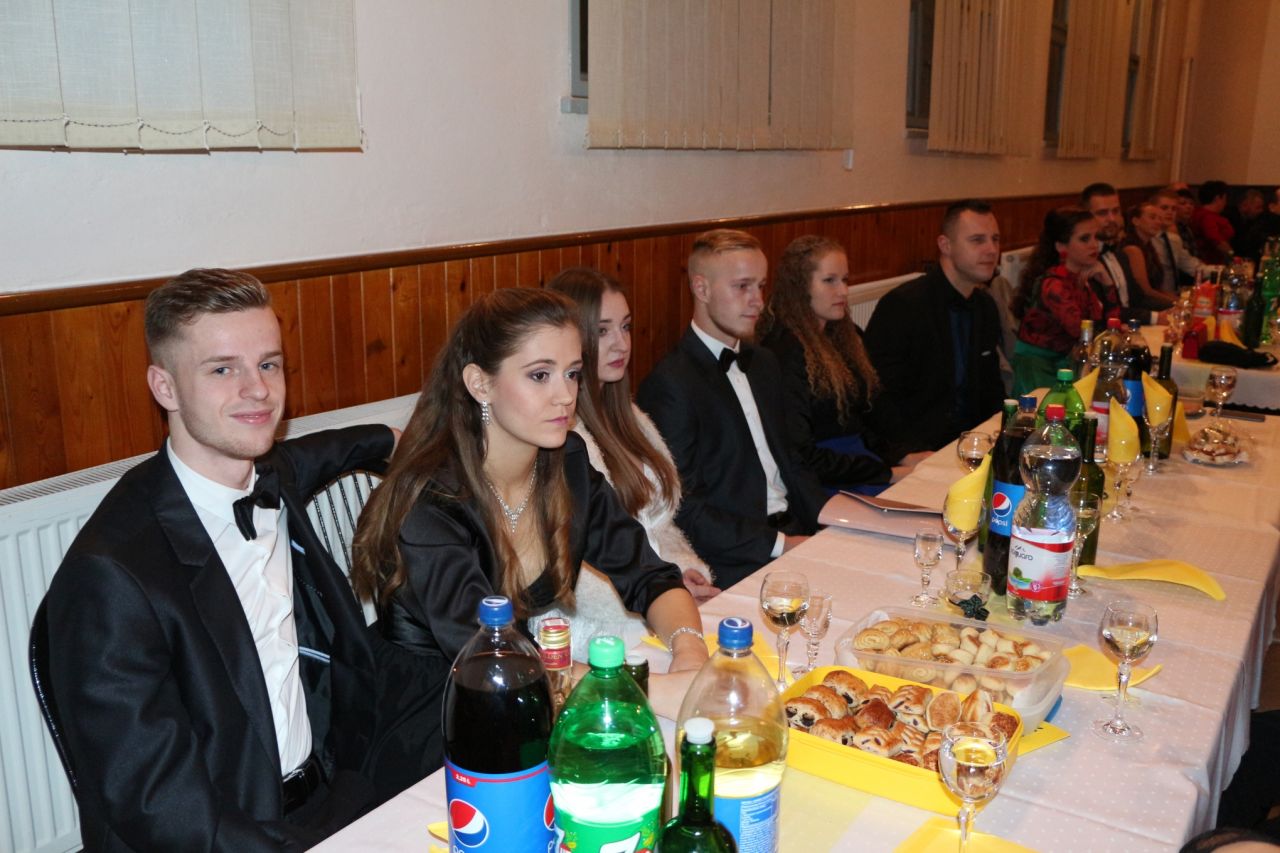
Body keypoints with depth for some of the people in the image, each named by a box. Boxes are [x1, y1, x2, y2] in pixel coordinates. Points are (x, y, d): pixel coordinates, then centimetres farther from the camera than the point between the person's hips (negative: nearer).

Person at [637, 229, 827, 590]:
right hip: (736, 564, -8)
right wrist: (778, 545, -17)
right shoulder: (669, 384, -12)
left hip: (794, 535, 8)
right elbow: (684, 510, -15)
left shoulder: (763, 363, 17)